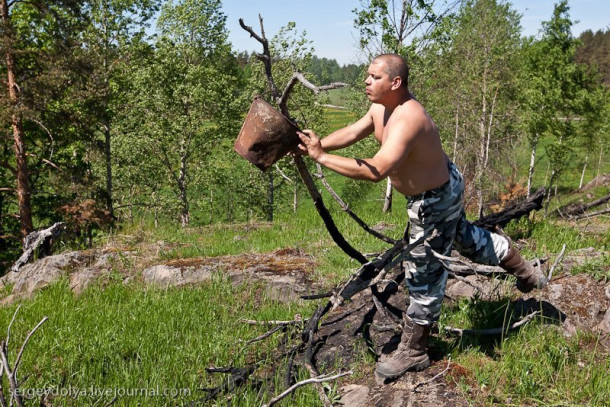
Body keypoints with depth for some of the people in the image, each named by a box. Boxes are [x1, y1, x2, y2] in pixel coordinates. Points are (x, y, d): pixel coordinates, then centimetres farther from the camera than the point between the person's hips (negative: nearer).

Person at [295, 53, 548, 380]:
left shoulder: (407, 120, -37)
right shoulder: (381, 107, -5)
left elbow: (376, 171, -47)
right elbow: (351, 133, 1)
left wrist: (321, 157, -44)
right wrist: (317, 144, -16)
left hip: (434, 203, -10)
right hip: (443, 186, 10)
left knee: (424, 273, 1)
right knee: (465, 237, 30)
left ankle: (413, 353, 18)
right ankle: (526, 273, 52)